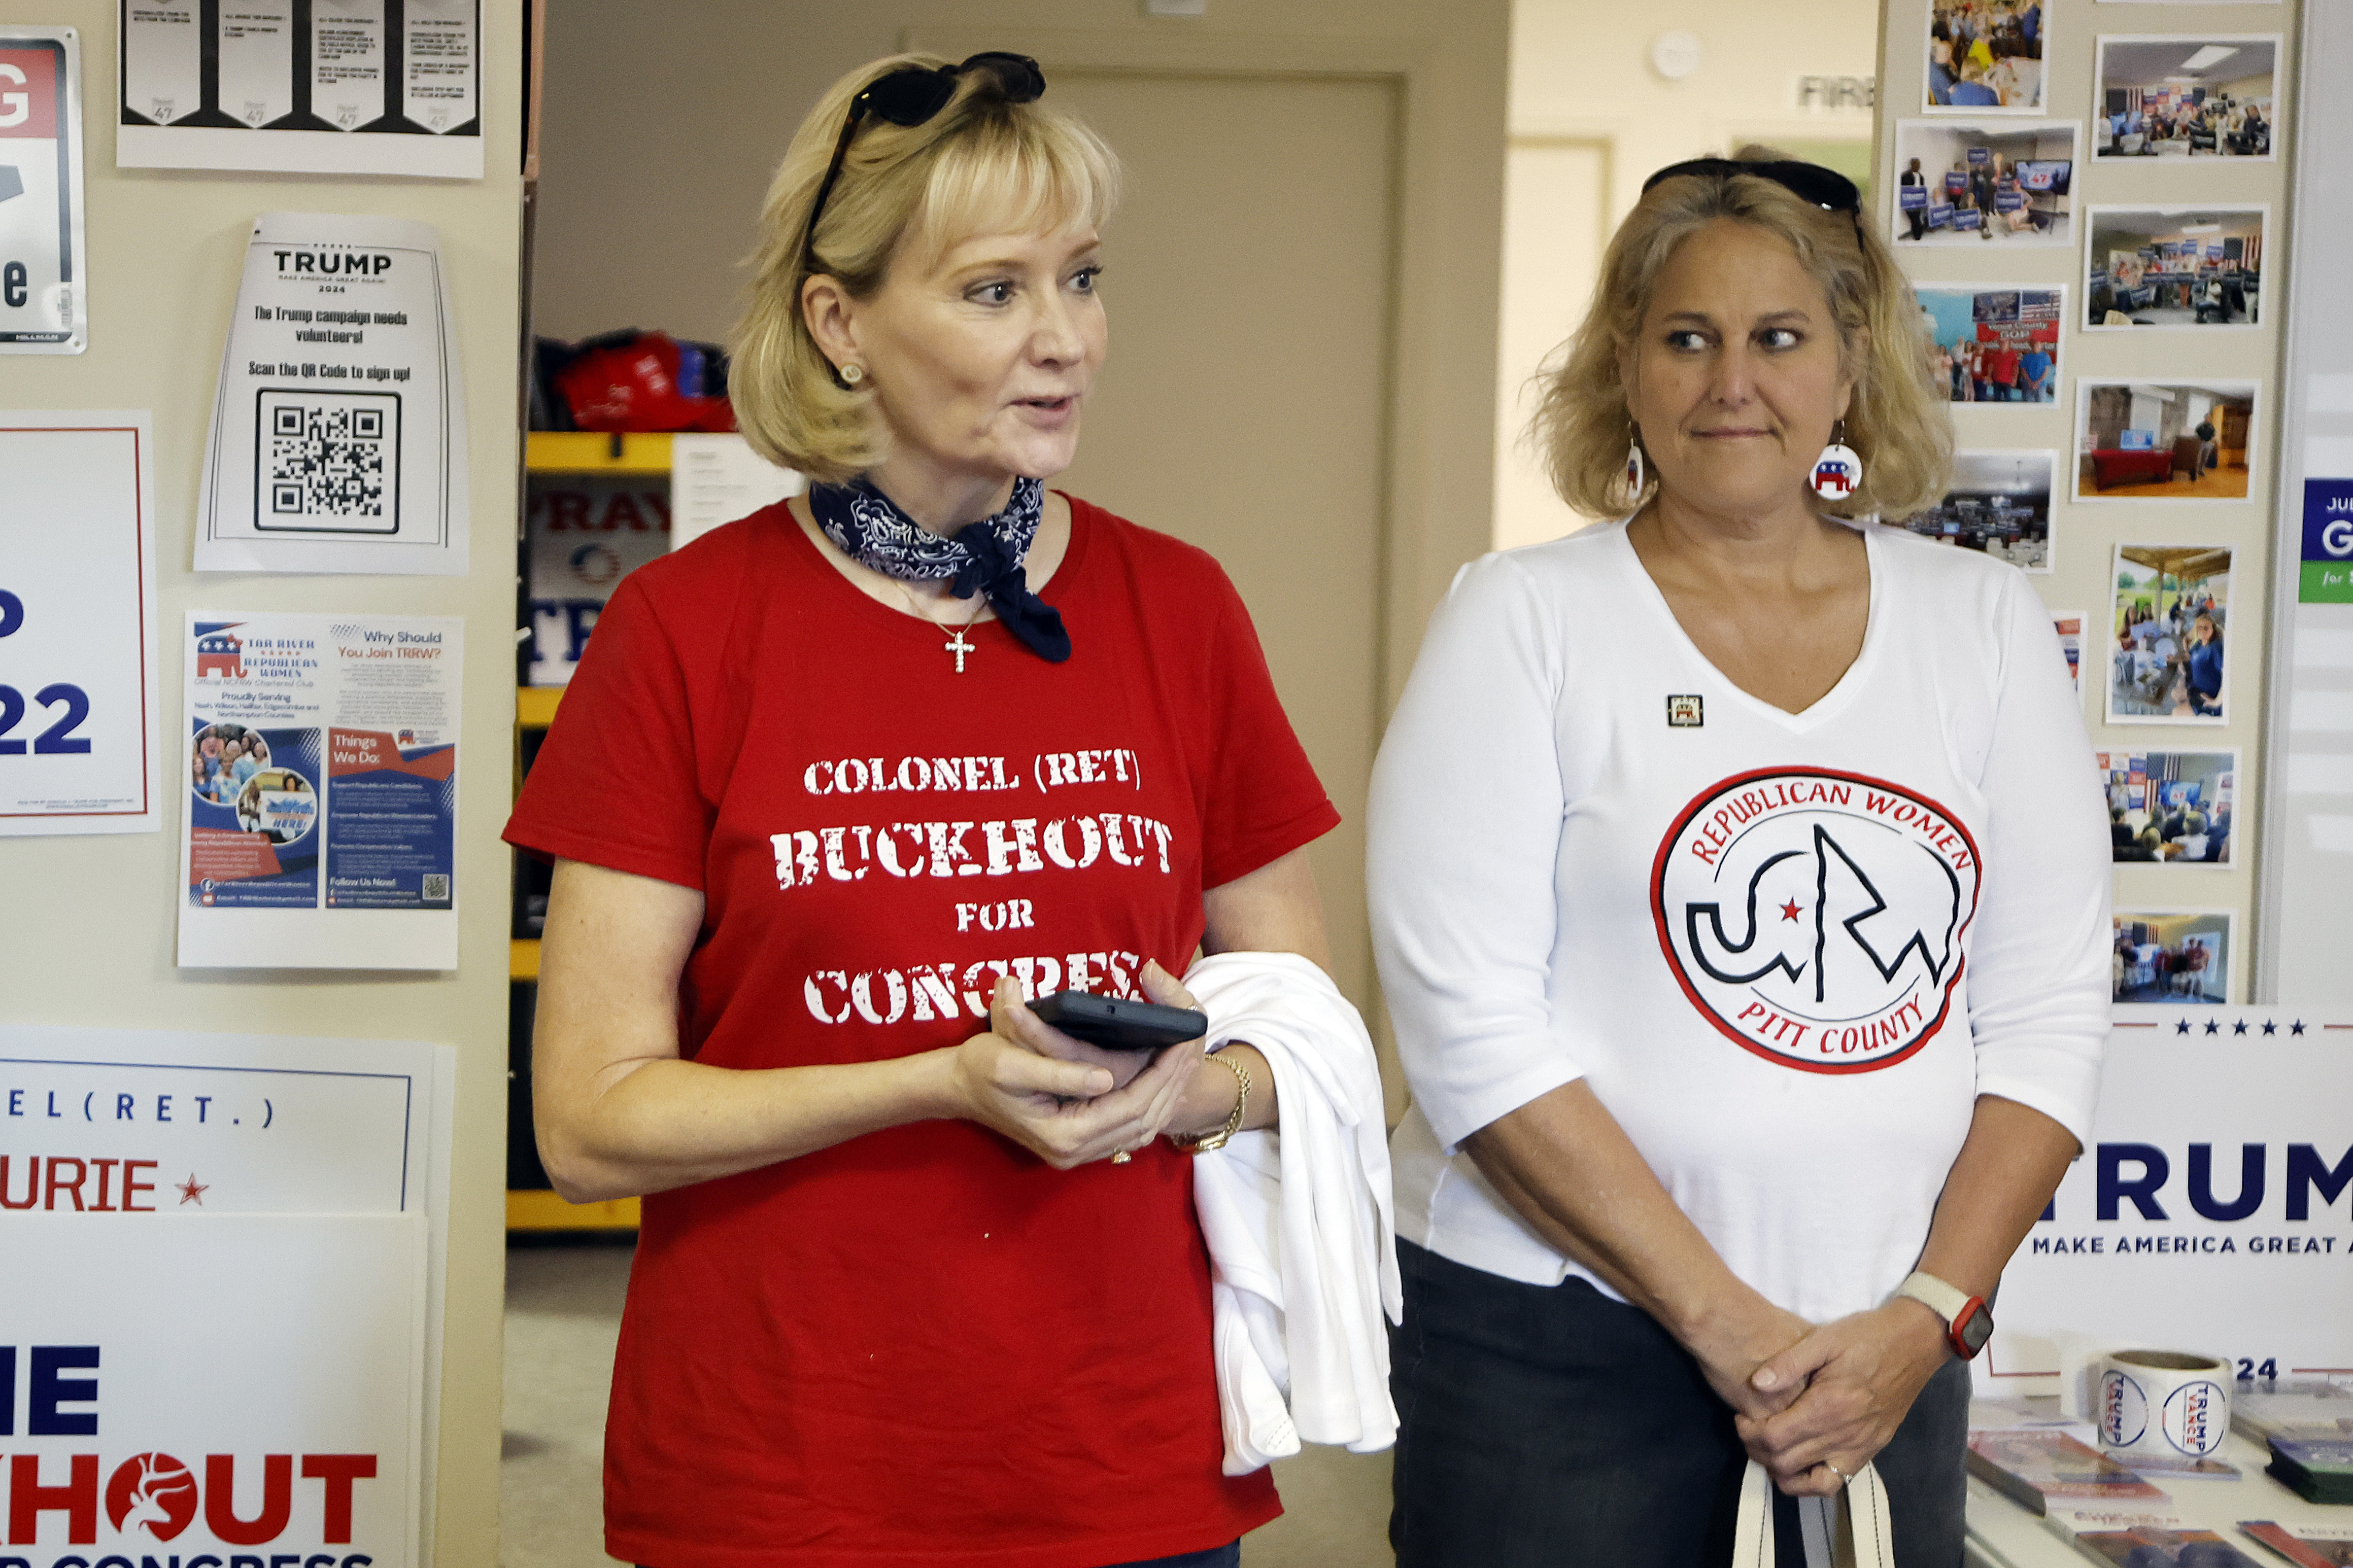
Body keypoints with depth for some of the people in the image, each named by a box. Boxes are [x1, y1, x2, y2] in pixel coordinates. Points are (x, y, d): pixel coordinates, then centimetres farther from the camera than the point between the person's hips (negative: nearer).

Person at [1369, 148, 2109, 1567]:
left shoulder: (1986, 626, 6)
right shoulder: (1524, 621, -4)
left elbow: (2052, 1008, 3)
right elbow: (1471, 1027, -11)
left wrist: (1925, 1318, -7)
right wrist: (1723, 1318, -13)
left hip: (1881, 1360, 3)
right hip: (1558, 1348, -3)